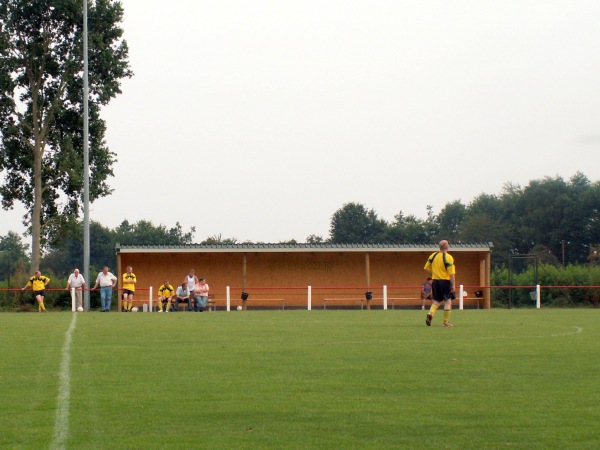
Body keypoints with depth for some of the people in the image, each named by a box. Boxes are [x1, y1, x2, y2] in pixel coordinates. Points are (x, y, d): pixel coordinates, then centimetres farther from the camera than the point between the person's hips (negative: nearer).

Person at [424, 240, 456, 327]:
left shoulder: (433, 255, 2)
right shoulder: (448, 257, -13)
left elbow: (427, 268, 9)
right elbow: (451, 273, -16)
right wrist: (453, 285, -13)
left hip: (435, 281, 5)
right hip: (445, 281, -5)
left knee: (436, 301, 15)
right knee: (448, 301, 6)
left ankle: (430, 314, -12)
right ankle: (446, 322, 7)